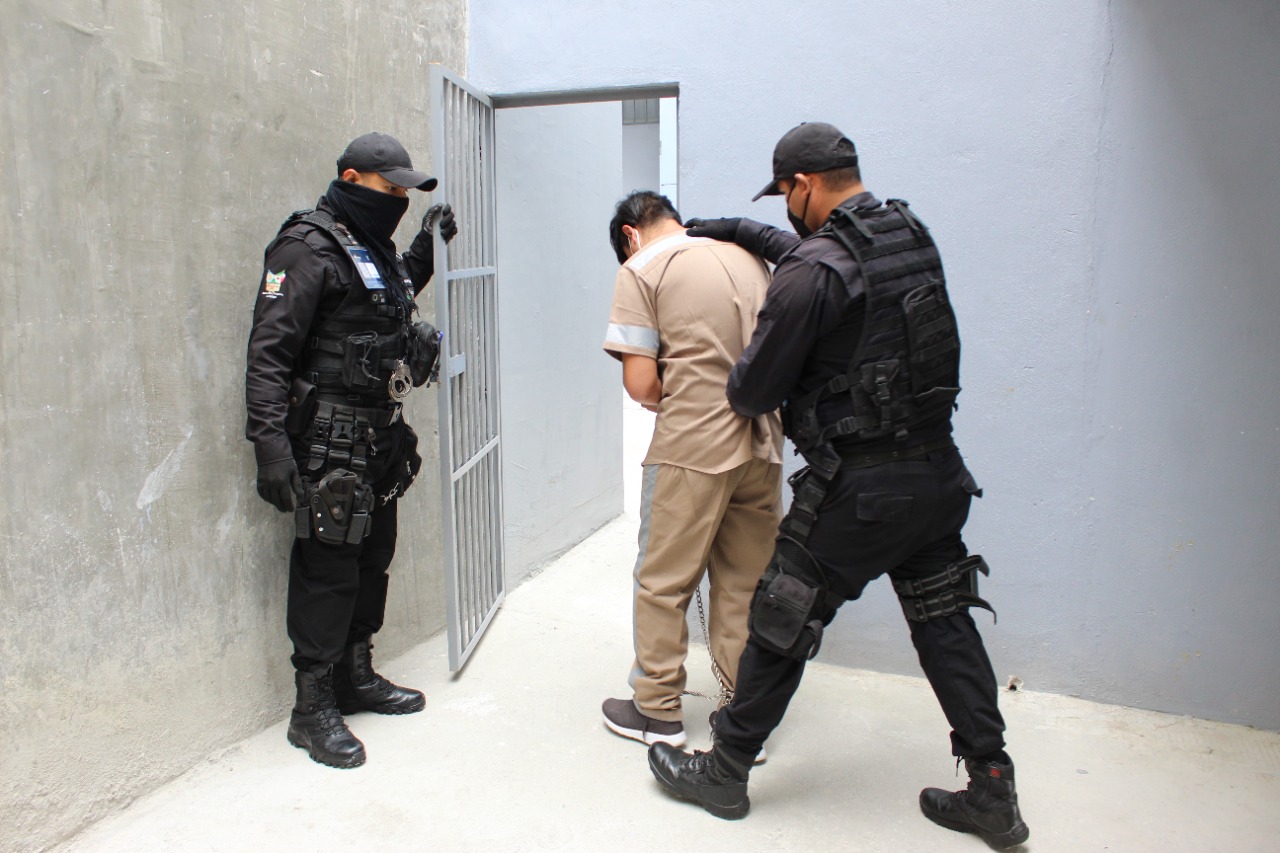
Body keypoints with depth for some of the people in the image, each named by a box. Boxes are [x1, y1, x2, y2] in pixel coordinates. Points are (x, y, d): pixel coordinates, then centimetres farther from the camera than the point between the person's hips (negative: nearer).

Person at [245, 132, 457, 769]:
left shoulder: (374, 247, 15)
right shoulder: (308, 248, -12)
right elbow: (269, 351, -17)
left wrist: (426, 249, 23)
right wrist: (269, 441, -24)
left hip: (380, 439, 9)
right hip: (330, 445, -9)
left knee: (373, 559, 16)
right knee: (327, 568, -3)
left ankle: (356, 678, 31)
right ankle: (313, 709, 10)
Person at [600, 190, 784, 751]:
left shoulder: (641, 269, -5)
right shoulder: (748, 256, 12)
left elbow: (641, 385, -12)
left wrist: (667, 398, 8)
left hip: (691, 449, -6)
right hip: (762, 444, 6)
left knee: (664, 582, 9)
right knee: (747, 583, 14)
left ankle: (657, 710, 21)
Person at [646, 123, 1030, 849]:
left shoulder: (812, 273, -19)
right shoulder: (912, 235, 6)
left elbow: (753, 393, -13)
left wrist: (739, 388, 10)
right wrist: (740, 231, 29)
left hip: (858, 487, -7)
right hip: (937, 473, 8)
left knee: (781, 626, 8)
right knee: (945, 626, 18)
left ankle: (725, 773, 25)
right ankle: (994, 794, 26)